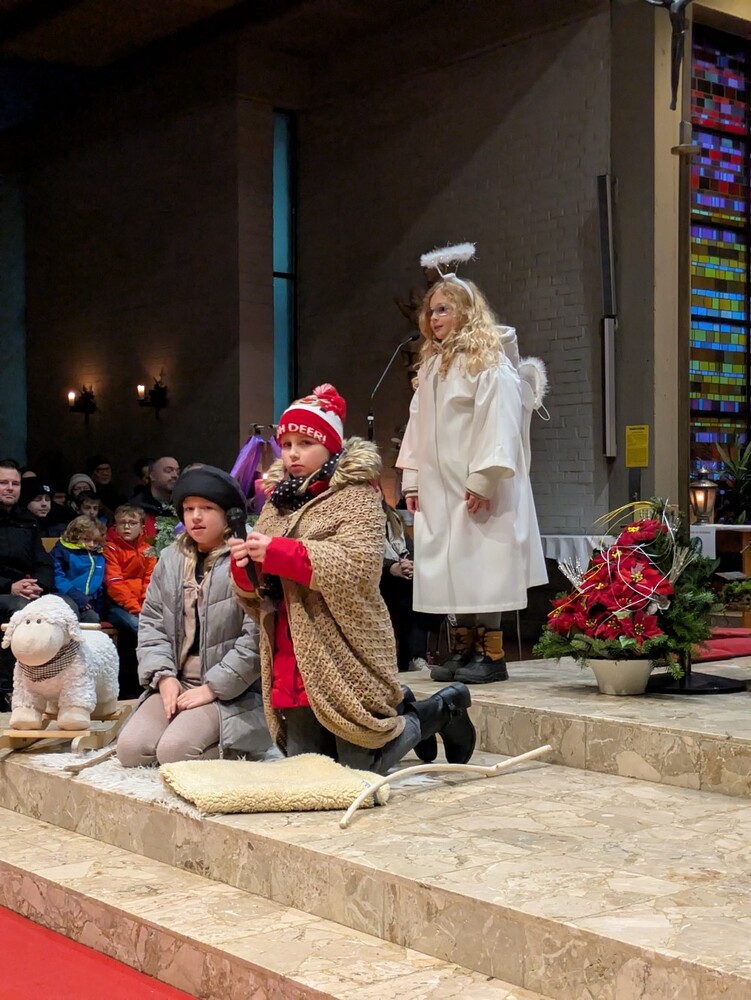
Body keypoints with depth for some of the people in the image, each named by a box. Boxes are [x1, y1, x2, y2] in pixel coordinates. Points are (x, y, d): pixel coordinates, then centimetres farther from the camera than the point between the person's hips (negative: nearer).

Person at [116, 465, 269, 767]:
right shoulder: (170, 559, 12)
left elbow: (257, 637, -17)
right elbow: (151, 622, 12)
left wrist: (212, 687, -15)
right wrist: (164, 676, -3)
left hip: (231, 693, -6)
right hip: (175, 684, 6)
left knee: (174, 751, -25)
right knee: (131, 748, -14)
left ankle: (229, 755, 3)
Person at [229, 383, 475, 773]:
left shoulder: (356, 495, -5)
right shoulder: (278, 501, 15)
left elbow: (356, 565, -22)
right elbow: (253, 592, 14)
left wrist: (278, 552, -25)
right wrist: (244, 566, -10)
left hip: (346, 658, -7)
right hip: (293, 666, 7)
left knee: (359, 772, -3)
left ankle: (442, 710, 21)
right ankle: (399, 711, 32)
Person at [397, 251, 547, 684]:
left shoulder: (490, 362, -6)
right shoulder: (431, 365, 18)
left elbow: (500, 424, -14)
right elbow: (419, 424, 17)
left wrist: (483, 480, -19)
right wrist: (412, 479, 12)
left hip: (478, 491, -7)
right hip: (439, 489, 7)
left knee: (481, 569, -6)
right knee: (450, 572, 6)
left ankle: (491, 655, -1)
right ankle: (463, 650, 12)